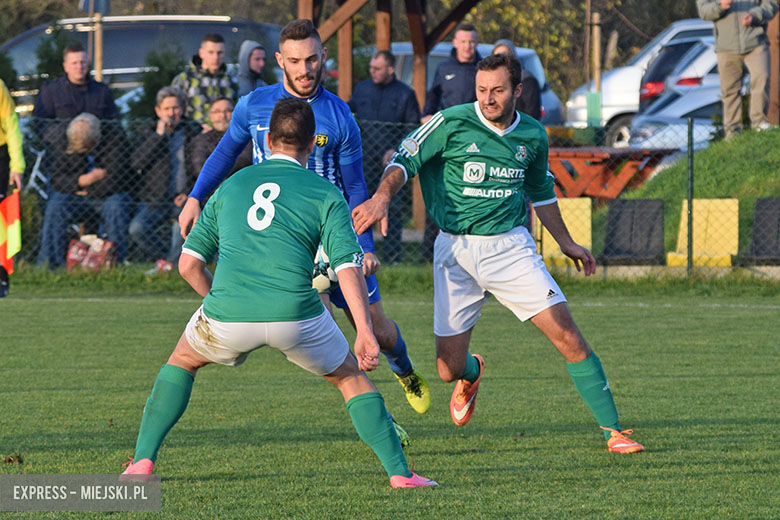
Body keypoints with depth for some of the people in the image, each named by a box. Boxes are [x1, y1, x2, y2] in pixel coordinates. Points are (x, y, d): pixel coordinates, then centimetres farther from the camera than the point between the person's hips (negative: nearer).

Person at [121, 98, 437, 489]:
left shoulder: (231, 186, 21)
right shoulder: (325, 193, 12)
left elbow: (188, 264, 21)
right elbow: (348, 266, -2)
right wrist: (365, 332, -4)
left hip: (228, 311, 2)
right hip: (294, 311, -2)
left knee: (182, 361, 31)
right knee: (351, 376, 21)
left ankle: (142, 460, 19)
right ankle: (398, 471, 11)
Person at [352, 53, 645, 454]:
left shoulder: (533, 136, 6)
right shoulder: (451, 123, -7)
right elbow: (405, 159, -5)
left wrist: (565, 242, 29)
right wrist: (382, 196, -24)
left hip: (511, 246, 2)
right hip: (455, 251, -2)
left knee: (567, 336, -12)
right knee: (449, 370, -1)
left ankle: (613, 430, -4)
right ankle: (472, 373, 39)